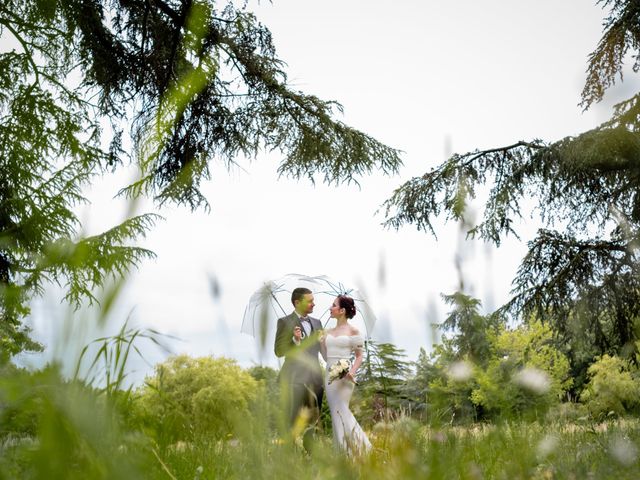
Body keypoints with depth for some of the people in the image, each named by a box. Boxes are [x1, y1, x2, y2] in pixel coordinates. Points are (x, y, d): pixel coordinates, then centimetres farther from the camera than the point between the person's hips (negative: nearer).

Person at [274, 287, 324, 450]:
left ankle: (310, 451, 26)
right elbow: (278, 351, -7)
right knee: (291, 420, -2)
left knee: (314, 420, 11)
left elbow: (322, 349, 17)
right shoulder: (285, 322, -3)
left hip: (315, 377, 6)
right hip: (294, 378, -5)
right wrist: (295, 340, -22)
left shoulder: (316, 323, 15)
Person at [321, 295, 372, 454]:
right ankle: (341, 452, 10)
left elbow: (359, 356, 0)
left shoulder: (353, 331, 0)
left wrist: (352, 372, -16)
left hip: (343, 375, -6)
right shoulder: (328, 332, 14)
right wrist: (321, 343, 1)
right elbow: (326, 356, 15)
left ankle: (354, 450, -2)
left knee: (340, 410, -12)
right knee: (335, 412, 4)